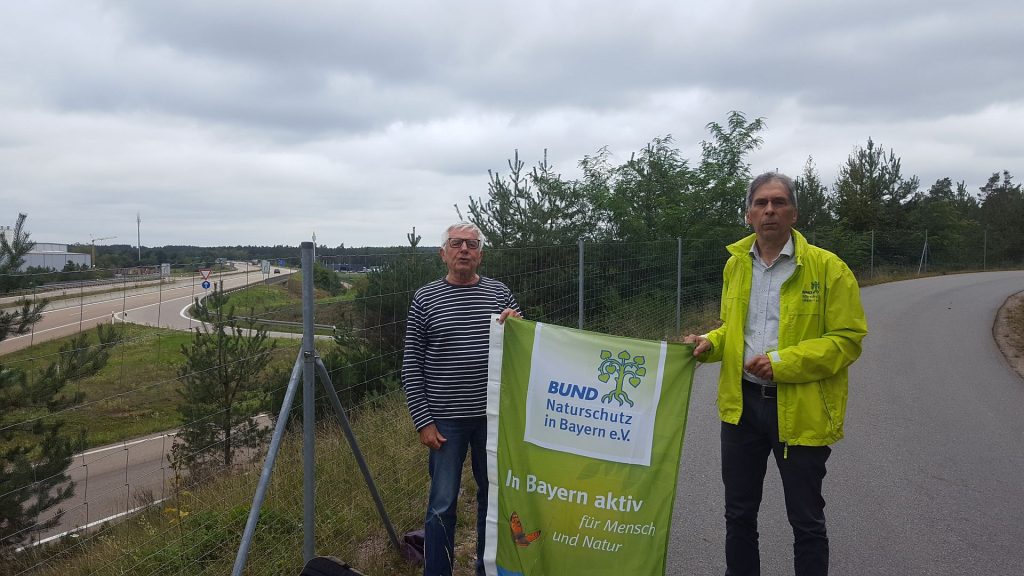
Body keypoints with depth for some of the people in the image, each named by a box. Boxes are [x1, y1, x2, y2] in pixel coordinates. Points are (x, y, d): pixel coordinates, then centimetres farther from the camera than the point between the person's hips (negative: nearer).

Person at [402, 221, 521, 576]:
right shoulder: (425, 299, -2)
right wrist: (423, 421, -7)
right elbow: (411, 366, -2)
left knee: (493, 497, 15)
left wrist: (517, 325, -12)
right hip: (445, 420, -2)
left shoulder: (500, 293, 4)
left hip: (493, 416, 3)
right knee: (442, 505, 4)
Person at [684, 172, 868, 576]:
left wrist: (783, 362, -20)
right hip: (742, 404, 5)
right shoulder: (735, 264, 7)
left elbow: (849, 338, -11)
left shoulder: (828, 267, -9)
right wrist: (709, 344, -2)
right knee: (739, 513, 16)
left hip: (801, 410, -4)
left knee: (806, 520, 10)